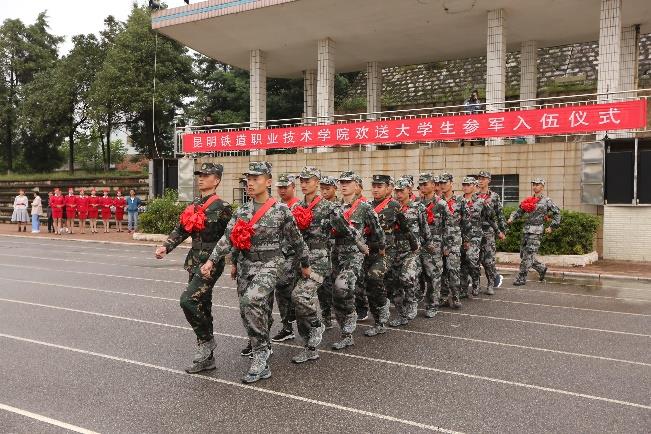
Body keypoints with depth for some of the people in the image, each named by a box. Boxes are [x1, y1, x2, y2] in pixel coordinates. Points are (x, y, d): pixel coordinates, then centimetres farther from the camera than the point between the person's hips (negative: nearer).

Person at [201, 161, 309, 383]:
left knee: (252, 300, -28)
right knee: (248, 311, 9)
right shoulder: (241, 211, 7)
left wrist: (305, 264, 10)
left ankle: (260, 356, -15)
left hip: (268, 265, -6)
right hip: (244, 265, 6)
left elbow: (296, 239, 2)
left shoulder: (281, 210, -6)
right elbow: (228, 238, 0)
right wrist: (211, 261, -10)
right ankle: (262, 349, 31)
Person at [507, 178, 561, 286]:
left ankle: (521, 279, -2)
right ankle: (542, 268, 31)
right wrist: (511, 218, -3)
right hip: (527, 230, 7)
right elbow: (519, 211, 15)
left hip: (536, 232, -7)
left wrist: (552, 226, -2)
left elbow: (557, 213, 3)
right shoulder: (528, 200, 14)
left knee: (528, 255, -8)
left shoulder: (546, 201, -1)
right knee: (523, 255, 11)